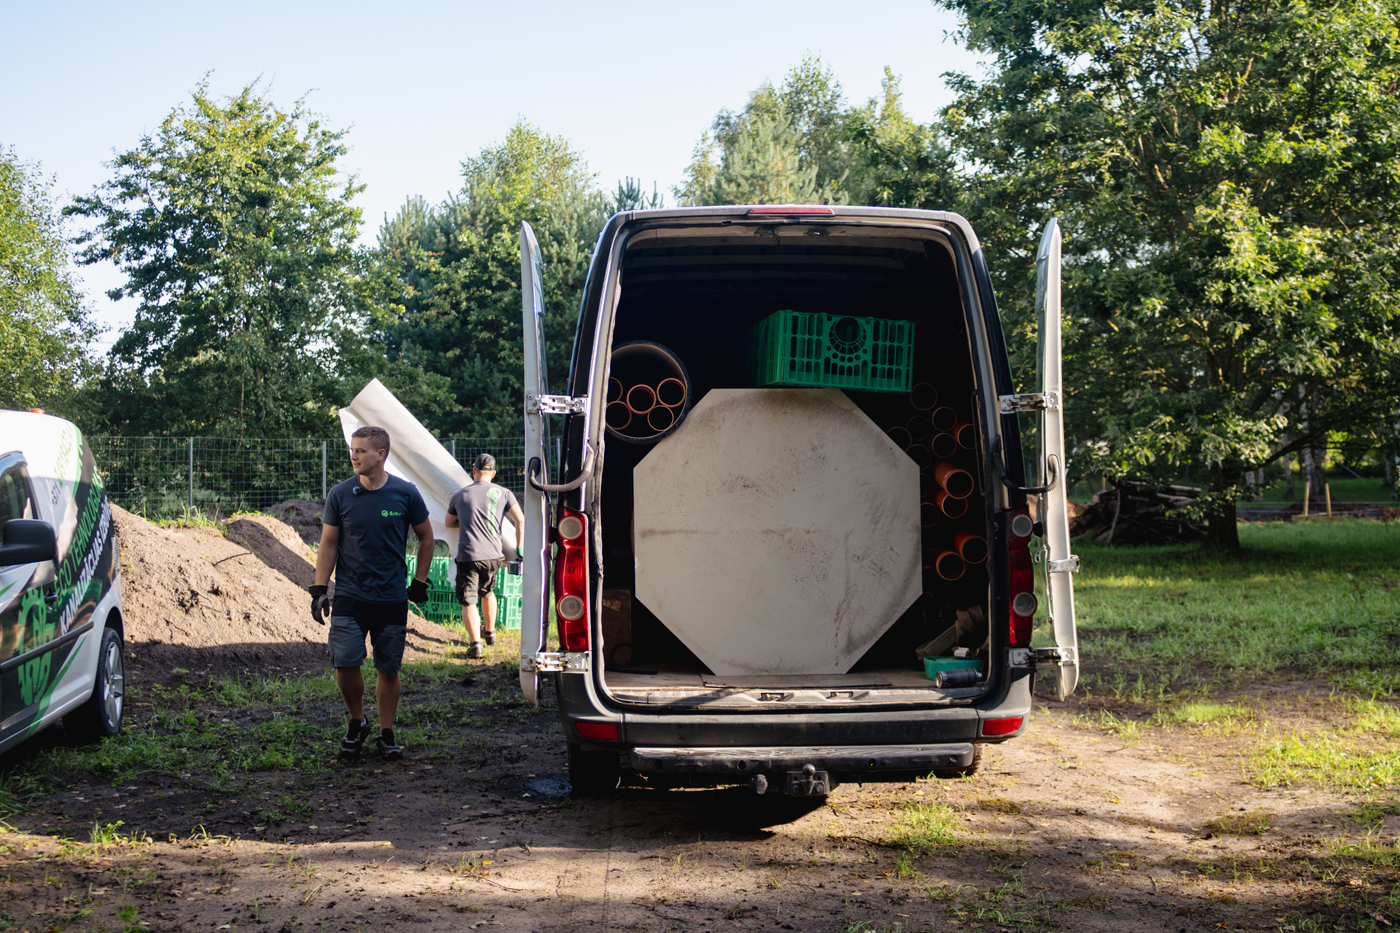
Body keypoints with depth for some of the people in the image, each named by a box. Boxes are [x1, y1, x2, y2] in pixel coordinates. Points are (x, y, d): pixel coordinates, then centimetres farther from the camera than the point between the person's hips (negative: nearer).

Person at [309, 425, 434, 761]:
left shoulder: (405, 494, -2)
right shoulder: (340, 495, -1)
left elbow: (426, 537, 10)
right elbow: (328, 544, 6)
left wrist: (419, 582, 8)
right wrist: (319, 589, -1)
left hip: (392, 598, 0)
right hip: (349, 596, 0)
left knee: (388, 669, 6)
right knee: (345, 662, -12)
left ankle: (386, 734, 21)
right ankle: (357, 722, 13)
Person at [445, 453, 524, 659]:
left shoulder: (459, 495, 5)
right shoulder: (503, 493, 4)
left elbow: (449, 523, 19)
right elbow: (520, 520, -4)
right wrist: (519, 549, 3)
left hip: (468, 556, -3)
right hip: (493, 555, 3)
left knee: (468, 603, 0)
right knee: (487, 592, 27)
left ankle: (475, 643, -15)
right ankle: (490, 632, 44)